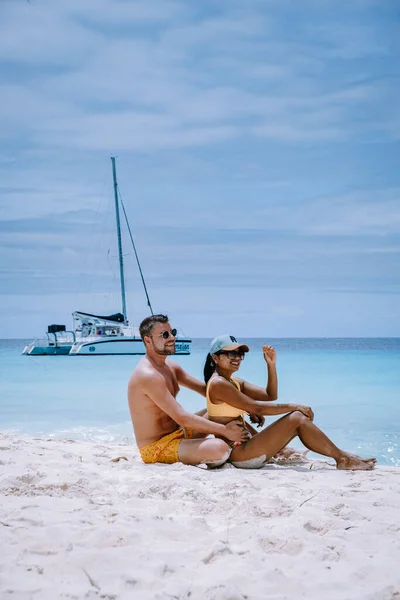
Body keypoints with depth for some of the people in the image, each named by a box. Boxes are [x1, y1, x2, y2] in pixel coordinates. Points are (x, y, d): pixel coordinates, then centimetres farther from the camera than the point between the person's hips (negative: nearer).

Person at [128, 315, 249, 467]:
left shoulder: (170, 367, 9)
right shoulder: (148, 376, -23)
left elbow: (205, 389, 13)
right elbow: (182, 418, -26)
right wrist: (224, 430, -21)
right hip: (155, 448, -11)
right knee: (219, 448, -29)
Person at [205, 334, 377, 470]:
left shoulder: (235, 383, 18)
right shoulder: (218, 384, -12)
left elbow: (270, 396, 13)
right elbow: (256, 408, -18)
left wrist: (271, 365, 1)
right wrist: (293, 407, -12)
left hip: (246, 446, 10)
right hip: (238, 453, -10)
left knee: (299, 421, 7)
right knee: (297, 418, -13)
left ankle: (343, 457, 3)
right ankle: (343, 459, -6)